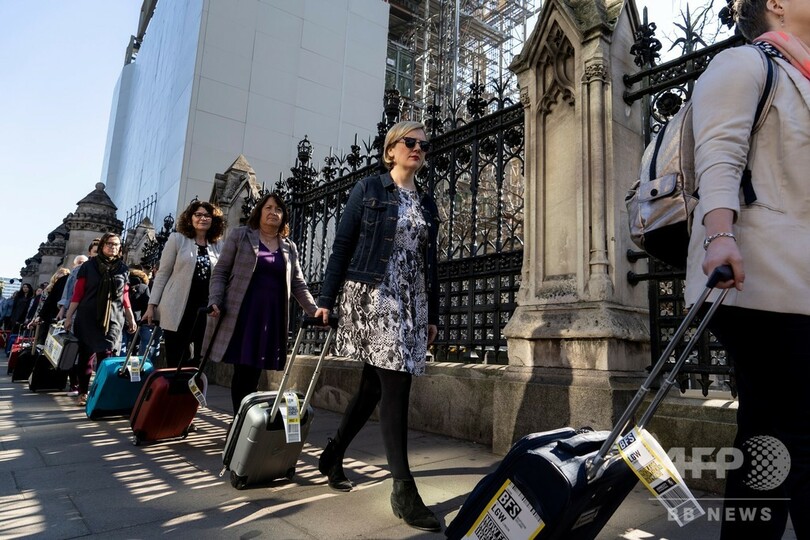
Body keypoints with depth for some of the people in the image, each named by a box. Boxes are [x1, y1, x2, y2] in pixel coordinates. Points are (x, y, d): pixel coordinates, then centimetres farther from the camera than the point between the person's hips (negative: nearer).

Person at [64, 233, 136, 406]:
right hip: (88, 316, 0)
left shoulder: (123, 269, 10)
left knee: (106, 355, -6)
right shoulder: (89, 266, 5)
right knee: (86, 354, 5)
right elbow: (78, 293, 3)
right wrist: (69, 316, 0)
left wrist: (131, 318, 12)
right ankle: (83, 392, 14)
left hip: (113, 318, 1)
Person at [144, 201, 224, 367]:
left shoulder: (218, 246, 9)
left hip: (205, 310, 2)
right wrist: (152, 305, -3)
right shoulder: (177, 239, 3)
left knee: (197, 363, 5)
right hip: (177, 310, -2)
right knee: (175, 363, 2)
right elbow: (162, 274, 2)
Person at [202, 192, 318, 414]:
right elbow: (220, 272, 4)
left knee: (253, 375, 3)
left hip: (271, 318, 3)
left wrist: (316, 312, 2)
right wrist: (215, 301, -11)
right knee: (243, 373, -4)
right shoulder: (239, 236, 7)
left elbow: (298, 285, 13)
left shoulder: (290, 248, 15)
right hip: (241, 315, -2)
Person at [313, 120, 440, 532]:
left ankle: (332, 456, 29)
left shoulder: (427, 204, 17)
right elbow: (342, 246, 0)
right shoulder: (368, 189, 3)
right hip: (373, 296, -6)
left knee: (374, 384, 10)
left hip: (412, 301, 6)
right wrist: (326, 298, -5)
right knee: (396, 386, -12)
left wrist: (433, 315, 13)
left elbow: (430, 263, 16)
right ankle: (404, 490, -4)